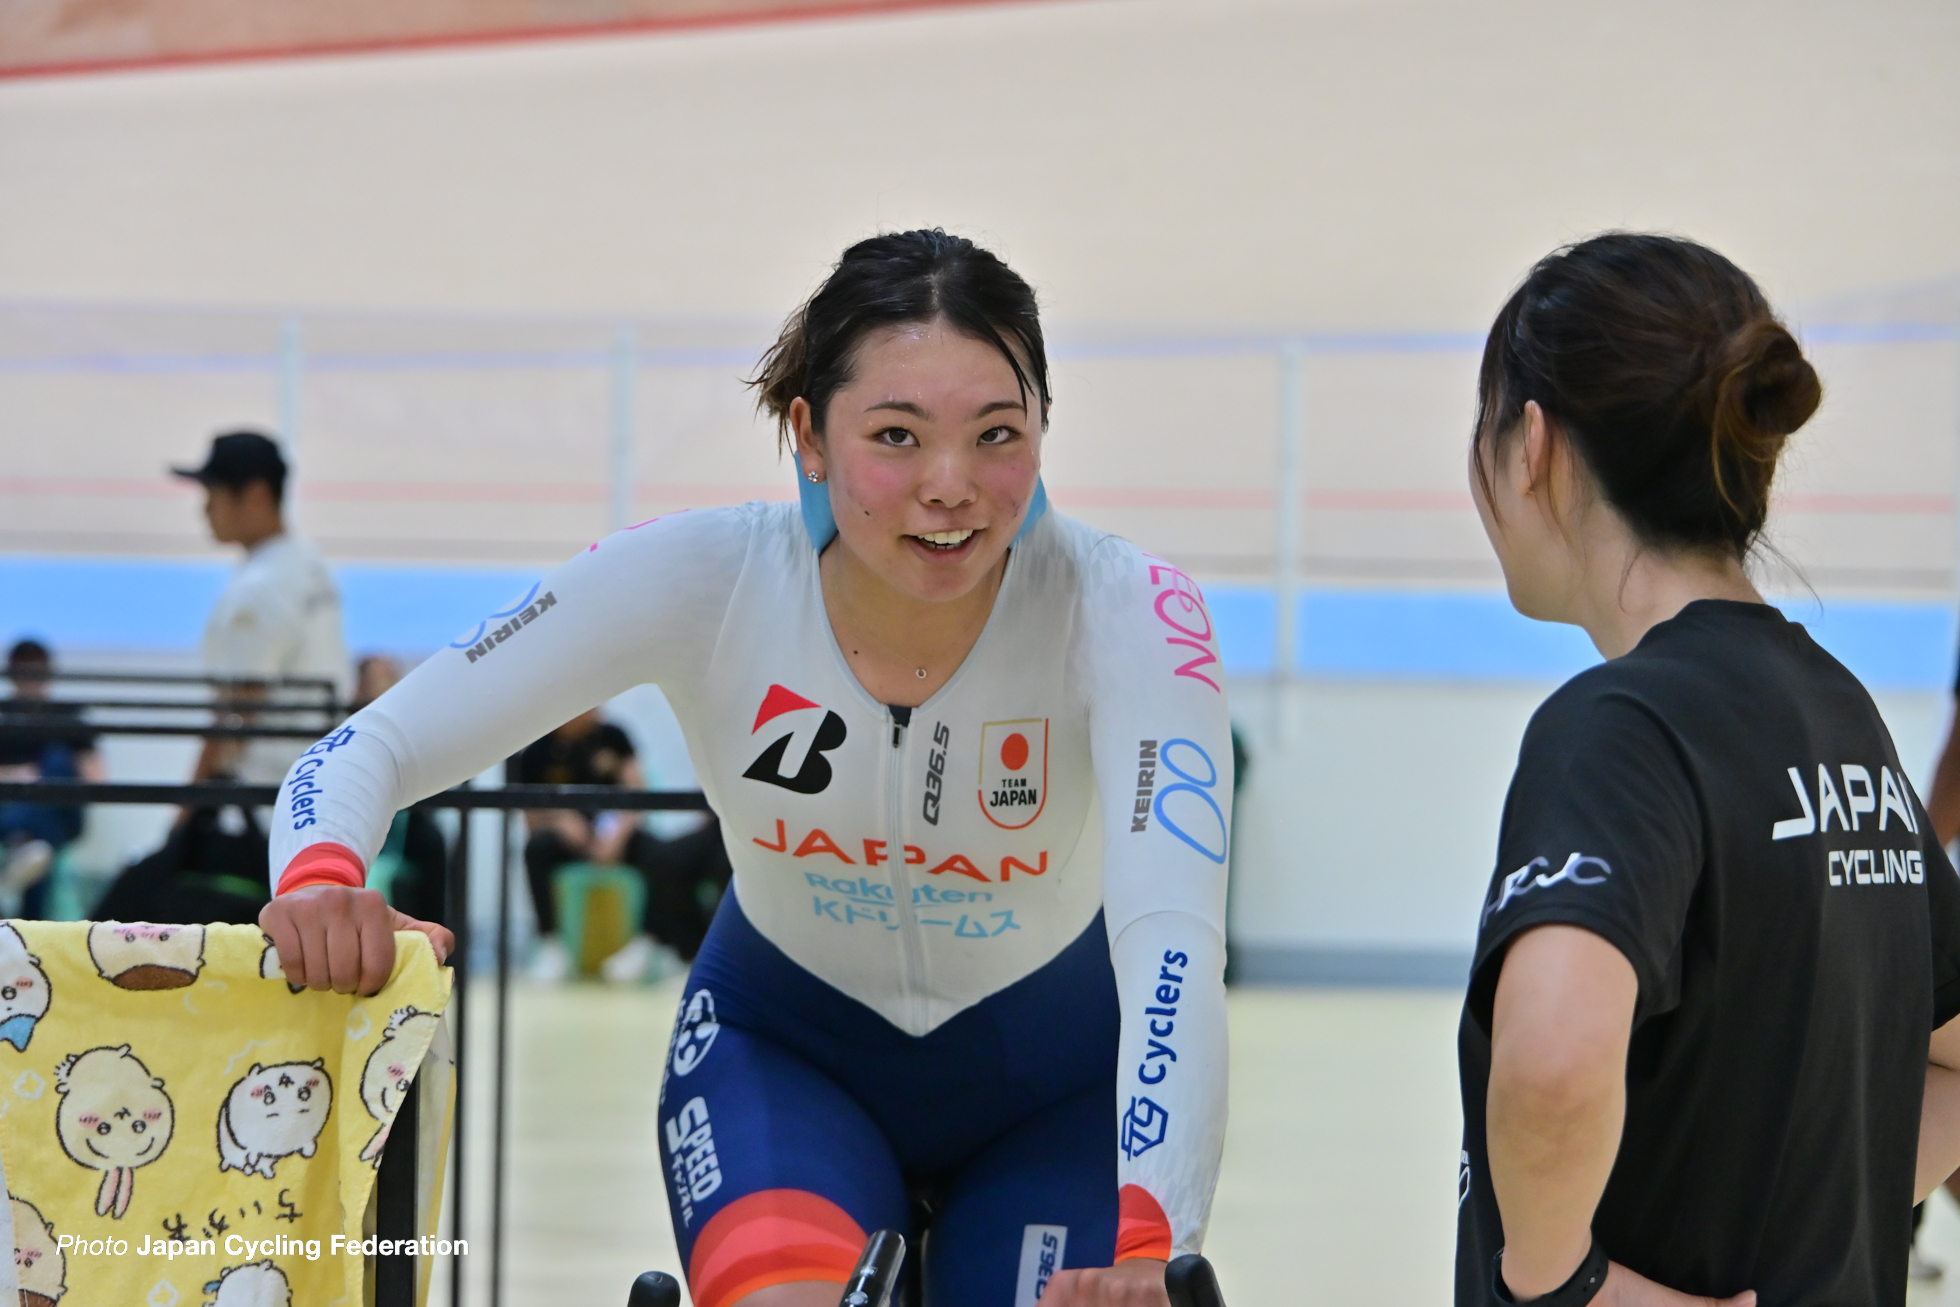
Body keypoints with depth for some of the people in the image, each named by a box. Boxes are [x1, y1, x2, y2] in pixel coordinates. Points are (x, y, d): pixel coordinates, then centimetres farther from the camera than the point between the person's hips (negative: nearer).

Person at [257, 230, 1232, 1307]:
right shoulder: (704, 580, -25)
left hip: (1056, 1079, 1)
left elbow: (1171, 935, -43)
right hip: (782, 1043, 0)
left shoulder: (1128, 613, -29)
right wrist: (324, 883, -48)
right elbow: (365, 752, -23)